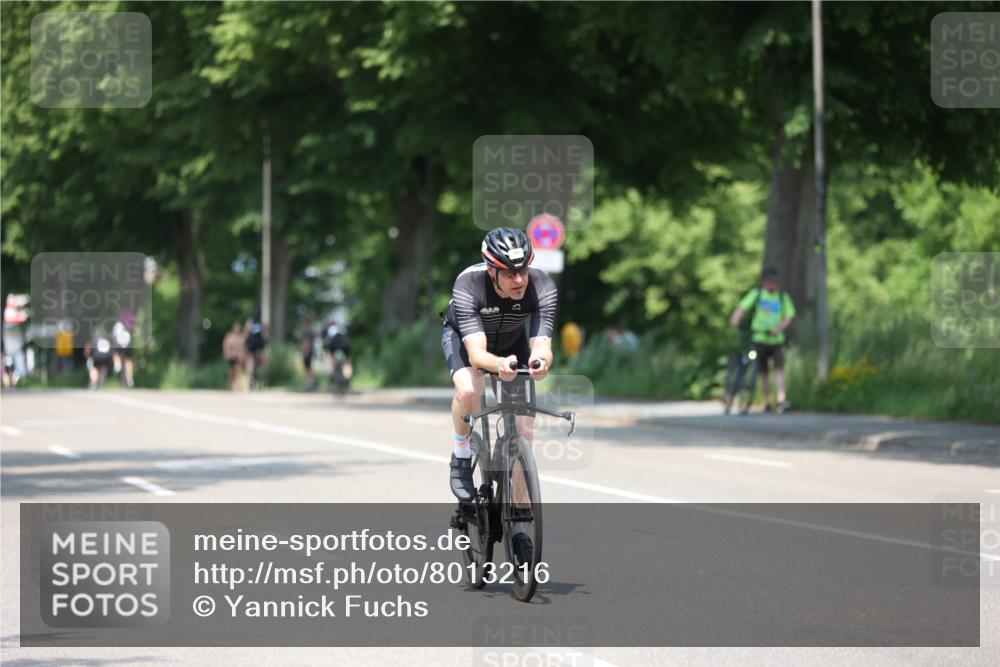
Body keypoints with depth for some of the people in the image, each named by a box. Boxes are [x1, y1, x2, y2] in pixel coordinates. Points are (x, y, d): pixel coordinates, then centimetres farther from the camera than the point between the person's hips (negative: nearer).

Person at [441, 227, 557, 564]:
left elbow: (541, 344, -41)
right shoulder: (468, 285, -38)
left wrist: (540, 360, -64)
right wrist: (498, 365, -67)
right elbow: (476, 352, -45)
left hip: (513, 342, 2)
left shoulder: (542, 287, -33)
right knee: (469, 390, -37)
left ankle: (516, 526, 2)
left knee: (523, 430, -9)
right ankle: (462, 455, -7)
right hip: (463, 335, -2)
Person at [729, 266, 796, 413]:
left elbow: (789, 316, -2)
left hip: (777, 339, 0)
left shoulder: (783, 296, 5)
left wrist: (780, 327, -20)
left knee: (779, 367, -17)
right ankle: (767, 403, 16)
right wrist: (735, 320, -28)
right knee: (763, 372, 6)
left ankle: (781, 399, -25)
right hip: (760, 339, 0)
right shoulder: (757, 293, 2)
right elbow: (743, 307, -10)